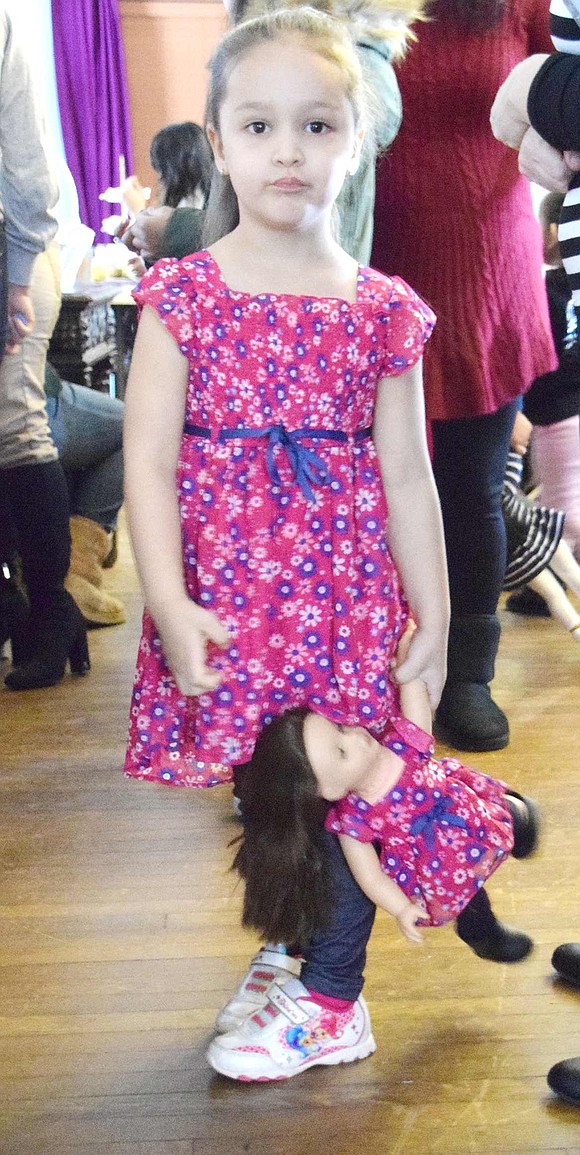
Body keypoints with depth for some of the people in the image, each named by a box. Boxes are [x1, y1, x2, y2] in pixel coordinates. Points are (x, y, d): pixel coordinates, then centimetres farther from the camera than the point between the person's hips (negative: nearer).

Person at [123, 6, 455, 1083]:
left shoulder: (384, 309, 1)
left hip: (346, 592, 1)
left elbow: (406, 471, 4)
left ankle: (332, 987, 25)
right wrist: (170, 605, -16)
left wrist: (434, 611, 3)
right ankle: (285, 938, 37)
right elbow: (148, 459, -7)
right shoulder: (182, 293, -3)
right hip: (225, 603, 0)